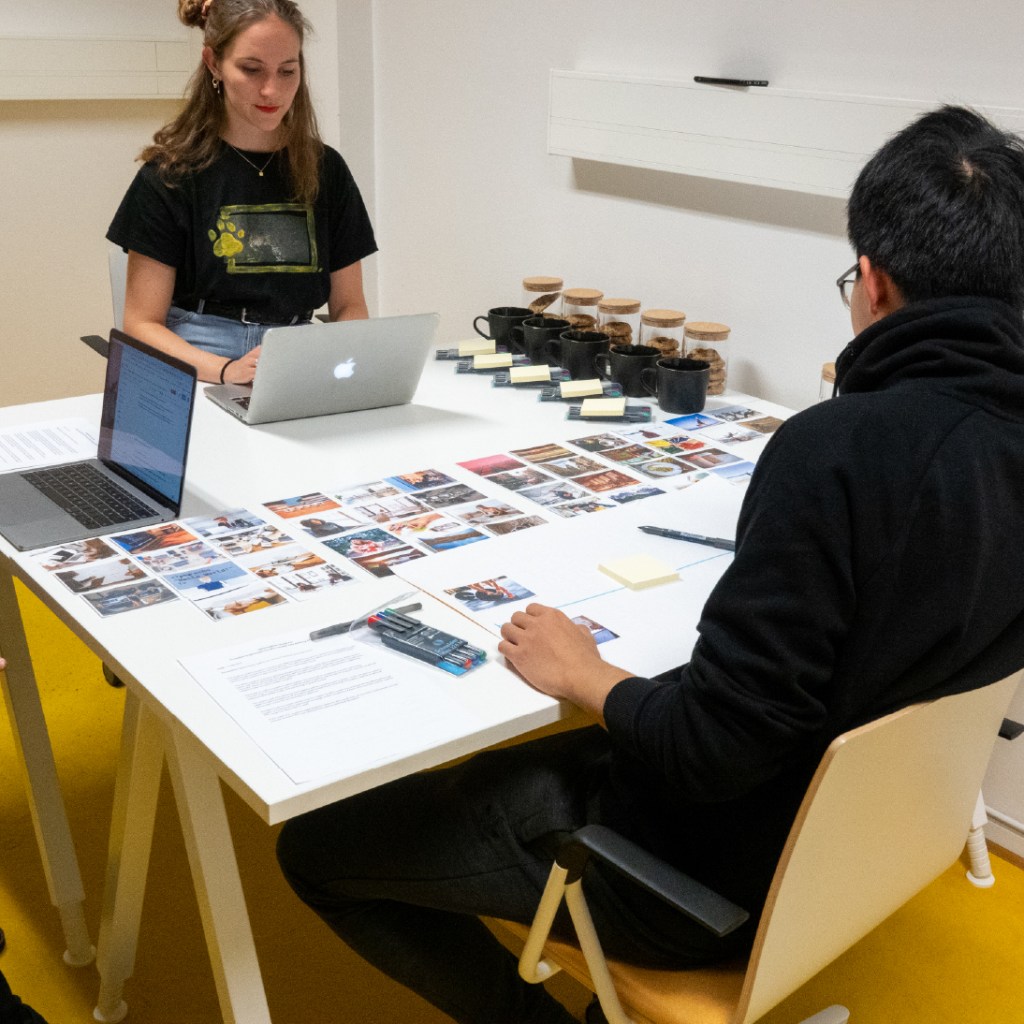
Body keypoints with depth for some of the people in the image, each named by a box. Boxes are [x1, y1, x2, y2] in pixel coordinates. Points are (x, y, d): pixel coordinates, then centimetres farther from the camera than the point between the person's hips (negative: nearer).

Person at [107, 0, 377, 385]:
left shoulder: (326, 170, 10)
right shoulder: (169, 176, 0)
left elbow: (349, 304, 13)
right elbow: (142, 323, -2)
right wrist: (225, 370, -21)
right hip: (198, 379, -2)